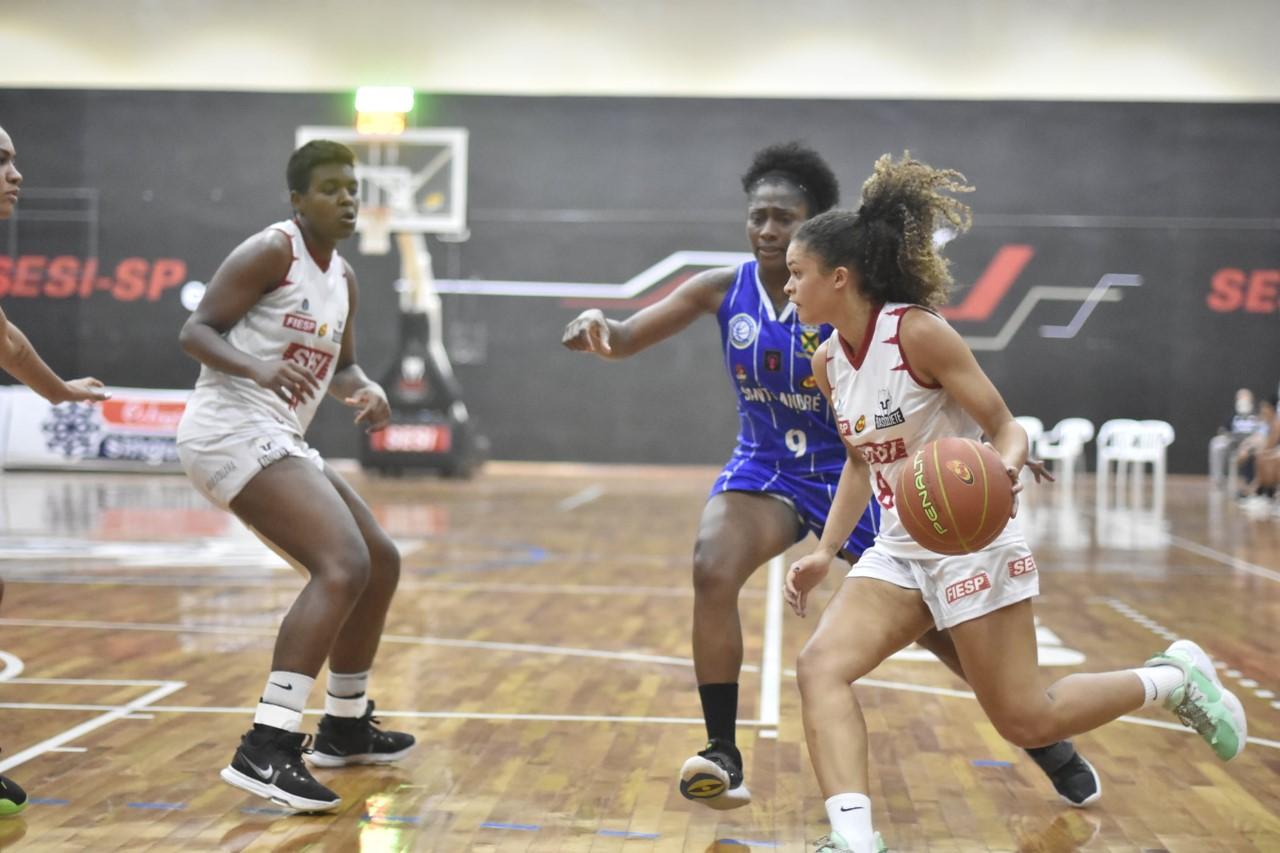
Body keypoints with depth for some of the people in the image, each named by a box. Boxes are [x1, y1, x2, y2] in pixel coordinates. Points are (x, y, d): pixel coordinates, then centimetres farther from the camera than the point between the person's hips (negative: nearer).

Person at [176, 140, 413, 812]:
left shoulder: (343, 277, 16)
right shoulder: (272, 252, -9)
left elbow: (342, 366, 23)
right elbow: (196, 331, -14)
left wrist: (366, 392, 0)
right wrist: (256, 367, -32)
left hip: (275, 440, 10)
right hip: (234, 431, -10)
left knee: (381, 562, 17)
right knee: (344, 565, -26)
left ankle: (344, 727, 30)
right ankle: (265, 750, -30)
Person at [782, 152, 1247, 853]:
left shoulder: (918, 332, -18)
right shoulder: (827, 360, 3)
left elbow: (1006, 428, -14)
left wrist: (1002, 471, -36)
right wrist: (825, 551, 10)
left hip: (970, 544, -7)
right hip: (899, 549, 7)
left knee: (1026, 720, -1)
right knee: (820, 667, -15)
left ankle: (1174, 678, 22)